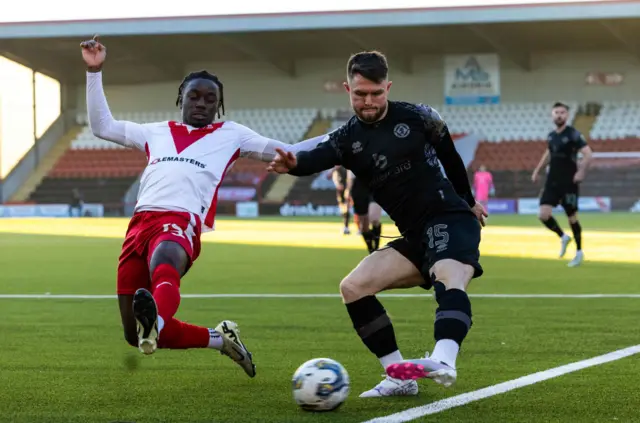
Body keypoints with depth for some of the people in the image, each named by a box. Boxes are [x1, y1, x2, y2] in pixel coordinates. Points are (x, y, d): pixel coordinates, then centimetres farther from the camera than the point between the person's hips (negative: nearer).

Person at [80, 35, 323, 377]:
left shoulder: (230, 135, 22)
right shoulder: (157, 133, 30)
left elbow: (287, 153, 23)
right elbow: (102, 126, 34)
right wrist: (95, 72, 29)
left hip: (181, 223, -5)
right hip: (141, 221, 5)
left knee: (164, 269, -43)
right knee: (135, 336, 1)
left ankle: (154, 323, -76)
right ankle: (221, 339, 22)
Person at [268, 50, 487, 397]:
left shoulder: (418, 118, -4)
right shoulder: (348, 138, 1)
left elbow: (450, 157, 13)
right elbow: (318, 158, -22)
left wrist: (468, 201, 24)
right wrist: (293, 164, -45)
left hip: (451, 220, -5)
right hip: (414, 236, 5)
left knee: (450, 282, -34)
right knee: (353, 287, -7)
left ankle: (444, 361, -58)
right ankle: (399, 376, -8)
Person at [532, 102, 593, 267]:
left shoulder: (573, 134, -11)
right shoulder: (551, 136, 9)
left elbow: (588, 154, -18)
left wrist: (581, 171, -30)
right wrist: (537, 170, 22)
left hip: (569, 183, -6)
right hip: (552, 182, 6)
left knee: (572, 217, 3)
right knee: (543, 214, -8)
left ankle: (579, 252, 20)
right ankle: (563, 237, 18)